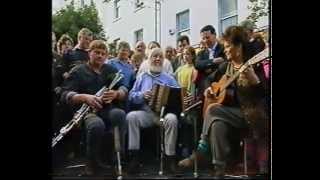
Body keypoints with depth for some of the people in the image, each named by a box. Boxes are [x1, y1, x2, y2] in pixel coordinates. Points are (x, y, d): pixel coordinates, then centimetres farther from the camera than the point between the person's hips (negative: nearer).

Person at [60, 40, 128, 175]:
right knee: (97, 125, -38)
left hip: (108, 109, 3)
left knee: (120, 114, -34)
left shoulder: (111, 70, 18)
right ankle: (93, 162, -13)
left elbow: (124, 91, 9)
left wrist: (116, 94, -17)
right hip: (88, 111, -3)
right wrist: (84, 97, -25)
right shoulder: (78, 71, 7)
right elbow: (65, 95, -5)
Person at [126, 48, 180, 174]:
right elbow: (131, 96, 10)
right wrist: (142, 95, -10)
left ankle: (170, 157, -25)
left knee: (172, 119, -34)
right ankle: (134, 155, -25)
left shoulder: (169, 78, 18)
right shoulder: (142, 77, 20)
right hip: (145, 112, 1)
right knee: (131, 116, -29)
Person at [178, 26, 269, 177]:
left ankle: (202, 151, -13)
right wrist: (209, 89, 6)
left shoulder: (254, 65, -9)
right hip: (231, 111, 6)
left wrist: (254, 80, -37)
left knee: (212, 110, -26)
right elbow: (212, 80, 27)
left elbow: (264, 94, -18)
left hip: (252, 114, -6)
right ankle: (220, 168, -20)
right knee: (217, 124, -25)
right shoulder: (225, 66, 10)